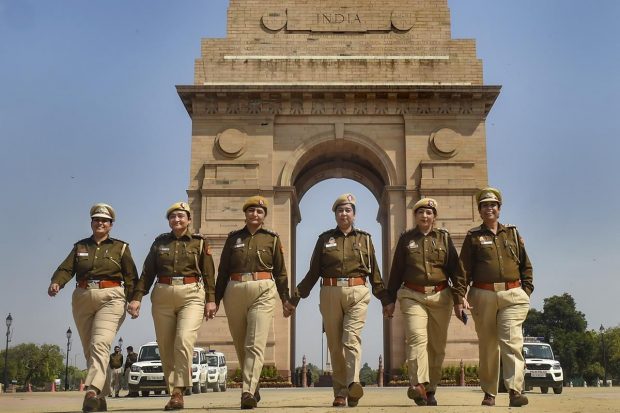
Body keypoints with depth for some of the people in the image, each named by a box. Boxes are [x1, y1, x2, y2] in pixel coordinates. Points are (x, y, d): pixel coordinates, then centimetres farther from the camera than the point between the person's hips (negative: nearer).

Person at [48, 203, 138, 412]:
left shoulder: (120, 247, 9)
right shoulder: (80, 246, 17)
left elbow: (131, 277, 5)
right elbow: (66, 268, 3)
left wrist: (133, 301, -7)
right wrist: (56, 283, -18)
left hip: (110, 298, -4)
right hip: (82, 299, 4)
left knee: (100, 344, -22)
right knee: (89, 350, 6)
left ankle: (92, 391, -35)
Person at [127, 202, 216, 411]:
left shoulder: (200, 242, 6)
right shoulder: (160, 242, 12)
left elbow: (208, 274, 5)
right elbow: (147, 272, 10)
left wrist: (210, 300, -2)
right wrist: (137, 298, 2)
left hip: (191, 295, -3)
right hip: (163, 296, 3)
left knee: (184, 341, -21)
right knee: (166, 348, 4)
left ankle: (178, 392, -18)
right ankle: (174, 392, 14)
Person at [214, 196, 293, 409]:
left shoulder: (272, 239, 8)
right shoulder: (233, 238, 12)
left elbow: (280, 271, 9)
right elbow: (223, 271, 12)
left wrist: (285, 298, 4)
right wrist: (215, 299, 9)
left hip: (263, 292, -3)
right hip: (235, 292, 3)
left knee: (255, 344, -14)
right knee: (240, 345, 10)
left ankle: (248, 392, -22)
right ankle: (253, 388, 25)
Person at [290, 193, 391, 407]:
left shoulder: (364, 238, 13)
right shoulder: (324, 239, 12)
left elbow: (374, 273, 16)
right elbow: (313, 272, 12)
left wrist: (386, 300, 14)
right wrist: (295, 297, 6)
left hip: (357, 293, -1)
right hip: (330, 293, 1)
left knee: (352, 337, -19)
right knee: (335, 345, 1)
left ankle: (353, 384, -33)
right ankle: (340, 394, 6)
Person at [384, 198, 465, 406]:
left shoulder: (444, 237, 9)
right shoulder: (406, 239, 8)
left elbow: (455, 269, 6)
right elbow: (396, 271, 9)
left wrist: (458, 298, -2)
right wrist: (390, 300, 7)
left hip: (440, 297, 2)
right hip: (413, 297, -2)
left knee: (437, 345, 6)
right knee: (417, 339, -18)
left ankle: (430, 389, 17)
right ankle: (418, 385, -28)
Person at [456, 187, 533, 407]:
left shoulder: (512, 233, 14)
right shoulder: (473, 237, 9)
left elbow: (526, 265, 17)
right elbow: (464, 268, 3)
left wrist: (526, 290, 6)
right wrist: (460, 295, -8)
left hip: (512, 295, 0)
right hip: (483, 296, 0)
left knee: (511, 340, -13)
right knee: (487, 345, 6)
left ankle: (515, 391, -18)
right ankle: (489, 393, 17)